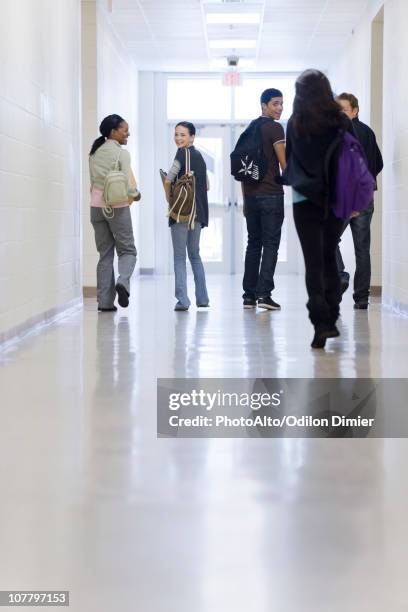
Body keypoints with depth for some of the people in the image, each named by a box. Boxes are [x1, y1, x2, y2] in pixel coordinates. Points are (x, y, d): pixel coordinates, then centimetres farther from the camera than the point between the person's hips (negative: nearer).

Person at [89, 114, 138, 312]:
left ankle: (104, 301, 3)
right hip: (118, 207, -5)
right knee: (127, 250, 7)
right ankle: (123, 282, -20)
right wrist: (135, 195, 5)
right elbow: (128, 184, -13)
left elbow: (92, 182, 11)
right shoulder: (121, 153, -9)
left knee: (105, 254, 9)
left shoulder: (94, 153, 9)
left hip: (97, 206, 5)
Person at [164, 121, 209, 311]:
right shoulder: (199, 155, 14)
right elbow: (206, 185, 20)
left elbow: (168, 180, -18)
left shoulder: (182, 154, -10)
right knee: (194, 254, 17)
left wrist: (169, 198, -3)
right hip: (198, 211, 7)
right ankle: (202, 298, 20)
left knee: (179, 256, -4)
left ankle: (182, 300, -10)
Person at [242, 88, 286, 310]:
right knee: (270, 244, -4)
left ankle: (249, 295, 9)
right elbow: (284, 162, -11)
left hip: (251, 194, 7)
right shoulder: (274, 128, -7)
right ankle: (264, 293, -11)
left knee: (253, 243, 10)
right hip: (271, 194, -7)